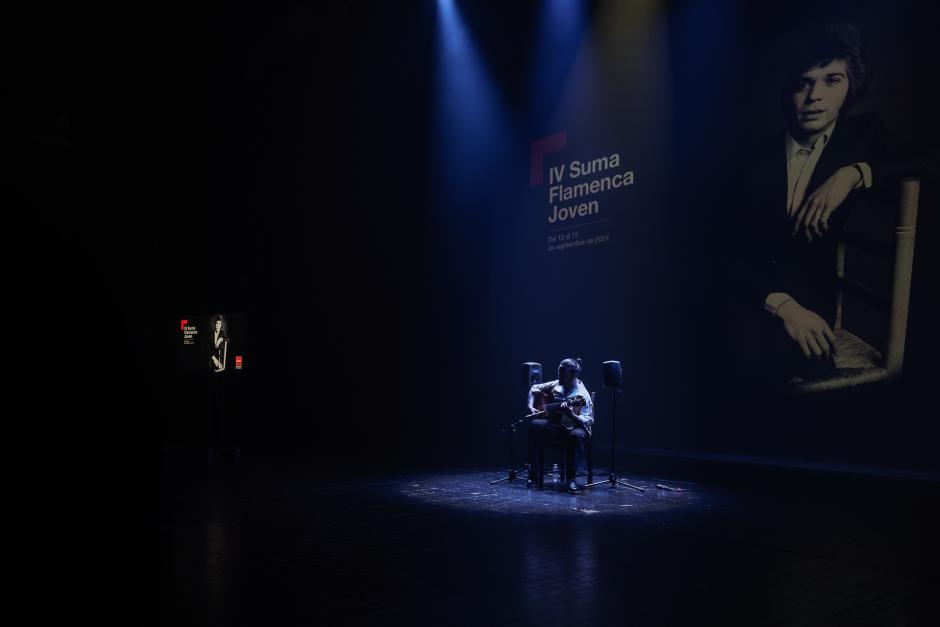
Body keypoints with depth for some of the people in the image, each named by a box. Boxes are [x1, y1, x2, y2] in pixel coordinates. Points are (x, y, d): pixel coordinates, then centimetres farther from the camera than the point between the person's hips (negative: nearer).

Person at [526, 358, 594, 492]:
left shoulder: (582, 395, -15)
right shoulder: (555, 385, 1)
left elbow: (588, 422, -22)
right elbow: (535, 388, 17)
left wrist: (570, 415, -39)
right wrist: (530, 407, 2)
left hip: (572, 429, -4)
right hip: (553, 428, 4)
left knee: (578, 435, -40)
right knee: (534, 425, -25)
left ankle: (571, 478, -26)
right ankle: (533, 474, -19)